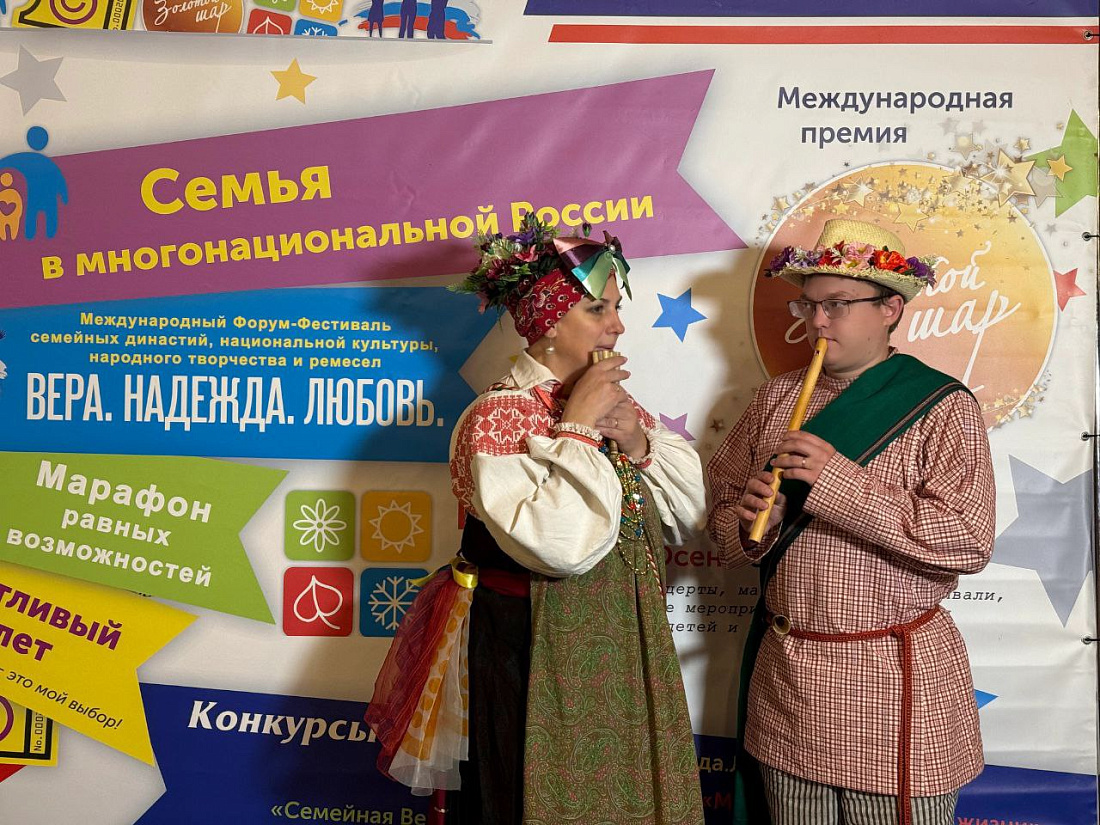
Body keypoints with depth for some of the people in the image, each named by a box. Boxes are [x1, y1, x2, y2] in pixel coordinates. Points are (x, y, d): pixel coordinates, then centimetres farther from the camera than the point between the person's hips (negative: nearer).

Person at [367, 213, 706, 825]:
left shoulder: (616, 403, 5)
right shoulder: (497, 417, -17)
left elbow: (690, 515, 6)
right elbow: (557, 543, -30)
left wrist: (639, 443, -9)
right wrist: (577, 426, -23)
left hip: (631, 653, 7)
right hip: (537, 660, -7)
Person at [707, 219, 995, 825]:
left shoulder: (942, 407, -7)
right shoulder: (776, 398, 6)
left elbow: (967, 541, -18)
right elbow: (721, 511, 9)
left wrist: (842, 480, -23)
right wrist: (751, 525, -14)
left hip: (893, 682, -4)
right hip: (785, 673, 5)